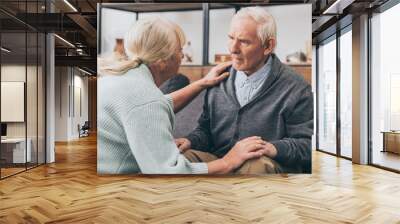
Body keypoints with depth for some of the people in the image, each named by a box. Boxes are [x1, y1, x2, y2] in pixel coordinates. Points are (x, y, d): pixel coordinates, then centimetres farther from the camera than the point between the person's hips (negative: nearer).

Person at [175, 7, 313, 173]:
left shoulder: (295, 89, -3)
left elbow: (307, 144, -3)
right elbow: (205, 130, 20)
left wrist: (275, 148, -21)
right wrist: (191, 140, -1)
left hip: (266, 165, -2)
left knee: (257, 165, -39)